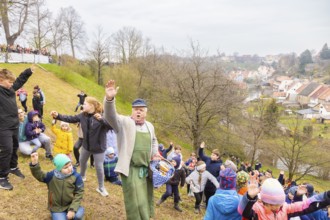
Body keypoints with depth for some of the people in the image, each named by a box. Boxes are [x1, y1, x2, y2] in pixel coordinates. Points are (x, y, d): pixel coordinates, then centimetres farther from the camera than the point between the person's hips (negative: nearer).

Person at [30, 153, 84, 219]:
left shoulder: (76, 176, -14)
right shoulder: (52, 176, -12)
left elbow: (79, 193, -11)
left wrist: (72, 209, -18)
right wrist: (34, 164, -41)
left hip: (70, 205, -1)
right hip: (57, 208, 1)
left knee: (78, 215, -29)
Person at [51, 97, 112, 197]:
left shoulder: (102, 115, -26)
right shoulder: (83, 115, -5)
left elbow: (112, 125, -39)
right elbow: (71, 118, 3)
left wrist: (101, 119, -54)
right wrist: (58, 116, -6)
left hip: (98, 147, -6)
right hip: (86, 145, 7)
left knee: (99, 167, 4)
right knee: (82, 161, 26)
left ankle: (101, 187, 25)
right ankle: (82, 177, 57)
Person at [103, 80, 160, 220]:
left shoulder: (149, 126, 10)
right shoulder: (124, 122, -7)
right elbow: (110, 116, -27)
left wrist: (155, 153, 12)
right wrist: (109, 99, -44)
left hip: (147, 169, 6)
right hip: (131, 169, -6)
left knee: (146, 202, 18)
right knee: (136, 204, -5)